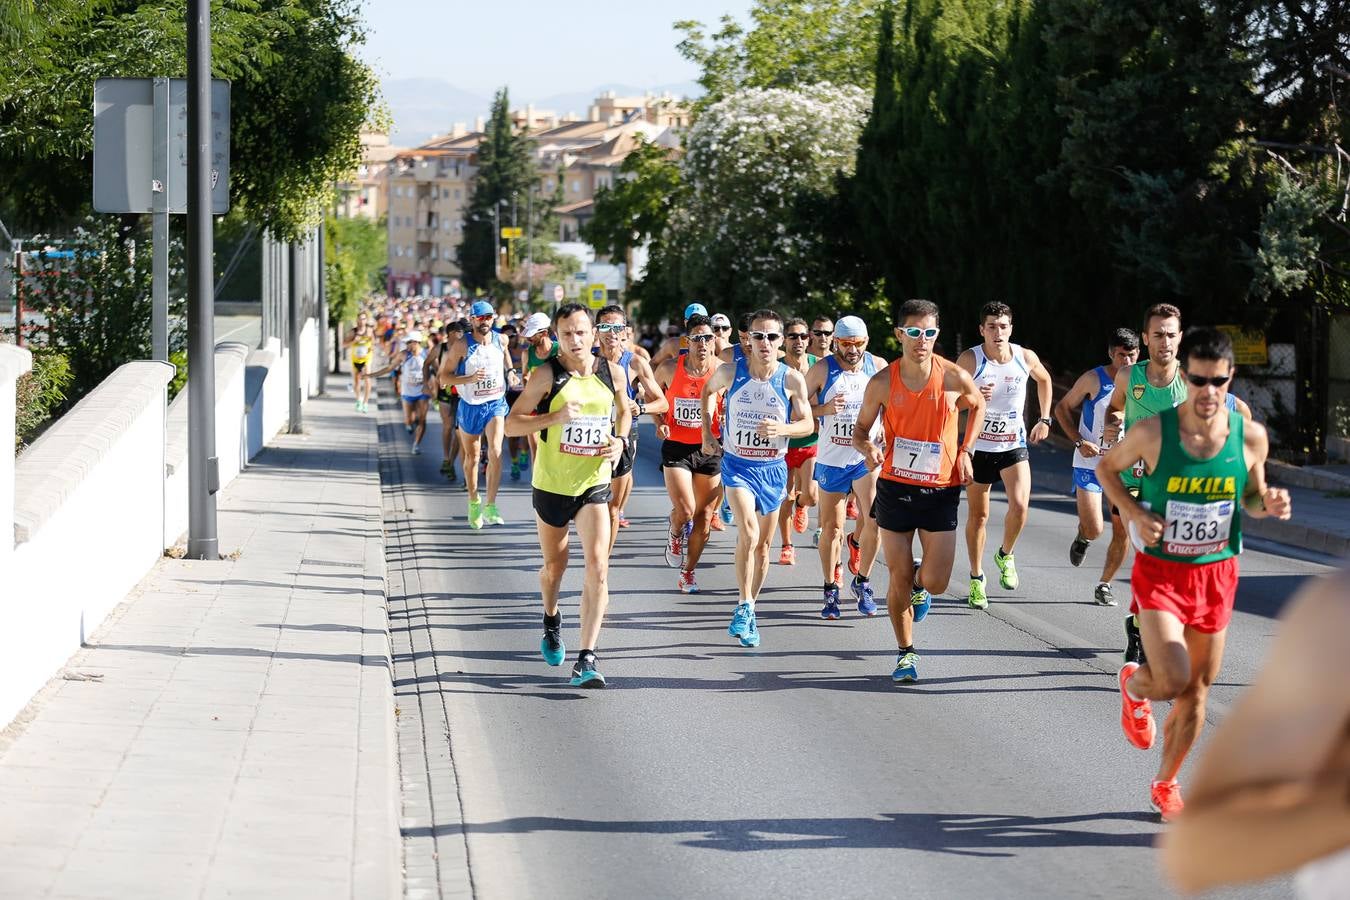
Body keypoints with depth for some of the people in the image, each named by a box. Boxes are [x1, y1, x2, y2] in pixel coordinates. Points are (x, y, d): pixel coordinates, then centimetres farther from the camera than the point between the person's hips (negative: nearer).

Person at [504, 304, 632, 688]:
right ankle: (551, 621, 49)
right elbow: (511, 423, -11)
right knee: (554, 565, 16)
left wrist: (620, 441, -2)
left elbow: (624, 412, 18)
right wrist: (555, 417, -26)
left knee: (598, 567, -16)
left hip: (594, 485, 1)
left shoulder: (613, 373, -1)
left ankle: (587, 659, -16)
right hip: (551, 484, -1)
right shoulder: (546, 375, -11)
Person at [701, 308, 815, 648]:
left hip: (773, 467, 2)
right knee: (748, 533, -24)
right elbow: (709, 390, 14)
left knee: (763, 543, 12)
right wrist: (707, 432, 7)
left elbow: (808, 424, -3)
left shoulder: (792, 380, -9)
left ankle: (748, 611, 28)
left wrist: (782, 428, -23)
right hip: (737, 464, -2)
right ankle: (744, 606, -17)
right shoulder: (730, 372, -9)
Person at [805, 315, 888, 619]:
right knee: (831, 527, 6)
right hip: (831, 458, 0)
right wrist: (824, 409, -20)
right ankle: (831, 591, 22)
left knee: (876, 519, -17)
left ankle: (862, 582, 4)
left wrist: (884, 428, -3)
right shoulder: (822, 370, -5)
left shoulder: (879, 366, 1)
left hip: (868, 457, 0)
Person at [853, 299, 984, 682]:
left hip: (941, 490, 0)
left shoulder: (954, 377, -9)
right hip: (895, 488, 0)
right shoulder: (882, 383, -8)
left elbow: (978, 405, 13)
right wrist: (867, 448, -20)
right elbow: (861, 429, 3)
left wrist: (965, 451, 2)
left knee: (934, 582, -4)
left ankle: (918, 583, 33)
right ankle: (905, 653, 20)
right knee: (899, 580, 2)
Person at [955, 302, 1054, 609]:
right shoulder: (970, 360, -14)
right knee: (978, 514, 6)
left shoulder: (1026, 358, -7)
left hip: (1014, 445, 1)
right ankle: (977, 578, 22)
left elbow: (1044, 380, 15)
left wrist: (1044, 419, 10)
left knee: (1020, 505, -17)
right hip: (978, 446, -1)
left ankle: (1005, 555, 13)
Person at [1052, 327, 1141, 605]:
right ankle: (1083, 536, 24)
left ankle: (1105, 584, 19)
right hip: (1090, 464, -3)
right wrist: (1080, 442, -12)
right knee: (1094, 529, -14)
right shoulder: (1094, 379, -9)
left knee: (1122, 531, 0)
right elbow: (1062, 408, 1)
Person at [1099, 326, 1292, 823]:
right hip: (1160, 572, -3)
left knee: (1197, 692, 12)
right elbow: (1107, 467, 3)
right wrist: (1134, 513, -14)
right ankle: (1134, 685, 19)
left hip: (1217, 574, 3)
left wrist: (1270, 504, -15)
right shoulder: (1152, 432, -16)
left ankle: (1165, 785, 33)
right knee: (1174, 681, -19)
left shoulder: (1250, 436, -8)